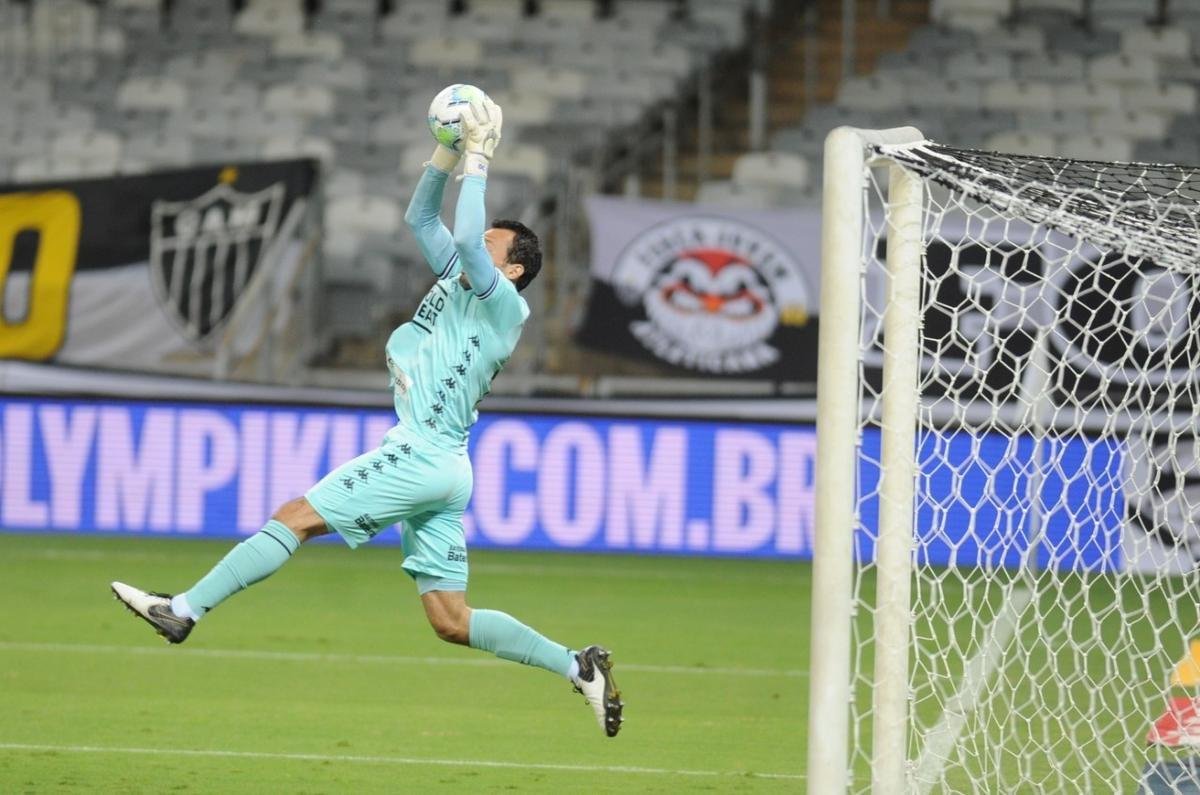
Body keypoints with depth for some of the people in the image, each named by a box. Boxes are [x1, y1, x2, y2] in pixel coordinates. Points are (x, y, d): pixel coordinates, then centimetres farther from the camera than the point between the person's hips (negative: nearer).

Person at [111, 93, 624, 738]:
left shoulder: (504, 306, -5)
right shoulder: (458, 284, 20)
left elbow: (464, 238, -19)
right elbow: (420, 219, 25)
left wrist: (477, 160, -11)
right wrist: (448, 154, 13)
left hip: (424, 454, -10)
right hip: (432, 464, 10)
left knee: (296, 517, -10)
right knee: (450, 620, 4)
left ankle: (183, 611, -9)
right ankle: (578, 666, 4)